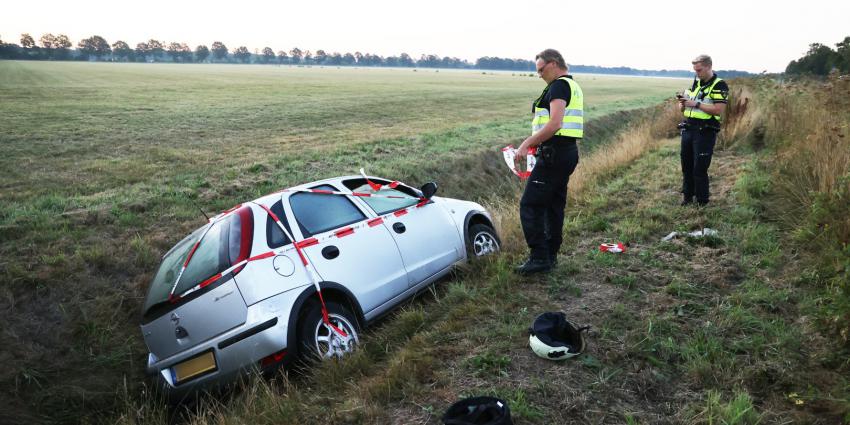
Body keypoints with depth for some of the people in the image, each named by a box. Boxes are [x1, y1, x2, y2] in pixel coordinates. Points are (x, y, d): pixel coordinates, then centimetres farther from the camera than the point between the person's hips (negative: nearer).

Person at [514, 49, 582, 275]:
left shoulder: (559, 85, -12)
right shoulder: (573, 86, 21)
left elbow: (554, 124, -24)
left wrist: (527, 144, -21)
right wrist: (538, 143, 18)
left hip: (555, 153, -11)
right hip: (568, 151, 11)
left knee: (530, 205, -9)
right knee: (554, 205, 15)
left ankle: (539, 257, -8)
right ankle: (550, 255, 22)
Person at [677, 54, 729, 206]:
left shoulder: (719, 85, -7)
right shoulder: (696, 82, 14)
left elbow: (718, 110, -18)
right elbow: (684, 108, 20)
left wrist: (696, 104, -20)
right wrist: (683, 103, -3)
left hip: (705, 132, -7)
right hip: (688, 129, 7)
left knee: (700, 169, -4)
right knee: (686, 165, 11)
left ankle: (702, 202, 8)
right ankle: (688, 196, 24)